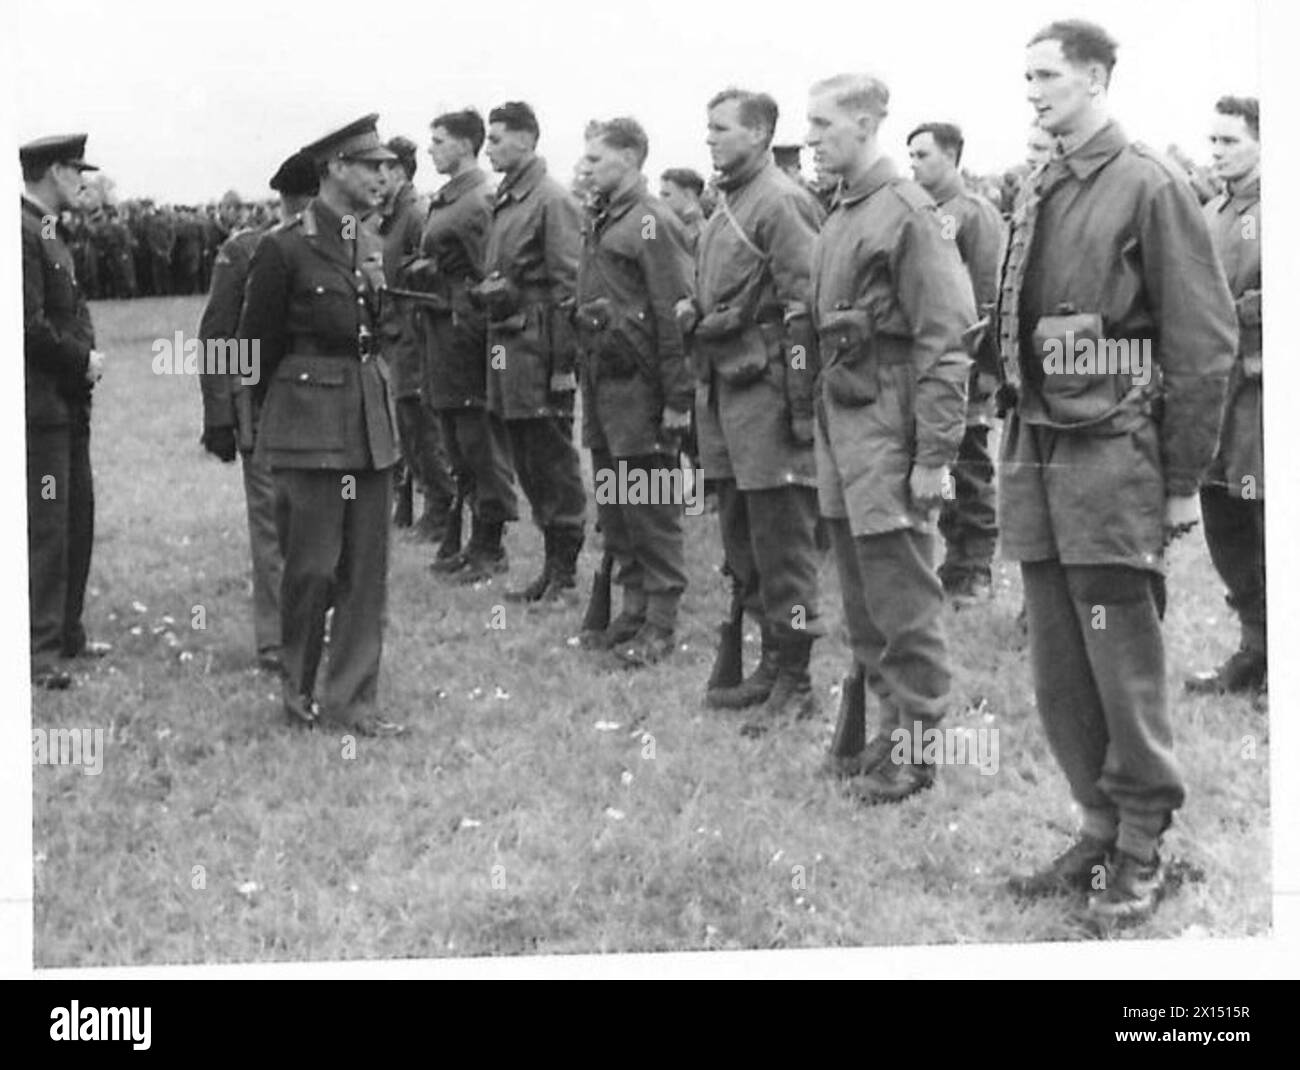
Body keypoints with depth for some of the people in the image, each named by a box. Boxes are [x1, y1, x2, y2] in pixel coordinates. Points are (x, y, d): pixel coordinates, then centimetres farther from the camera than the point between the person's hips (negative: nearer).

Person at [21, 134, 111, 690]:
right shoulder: (23, 236, -16)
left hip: (69, 404, 10)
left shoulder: (52, 234, 16)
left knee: (77, 520, 16)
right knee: (45, 526, -8)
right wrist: (83, 360, -12)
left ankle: (66, 633, 26)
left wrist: (87, 360, 6)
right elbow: (30, 324, -22)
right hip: (40, 405, -10)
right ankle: (39, 650, -5)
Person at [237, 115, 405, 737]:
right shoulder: (283, 248, -10)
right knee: (312, 568, 0)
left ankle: (350, 700, 11)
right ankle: (298, 691, 17)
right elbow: (257, 346, -1)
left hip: (371, 420, 6)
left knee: (367, 567, 5)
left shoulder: (372, 246, 10)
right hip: (310, 424, -6)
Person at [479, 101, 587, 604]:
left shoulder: (553, 202, -11)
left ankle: (565, 575, 5)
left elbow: (569, 287, -15)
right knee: (528, 464, 12)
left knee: (554, 463, -2)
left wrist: (564, 364, -17)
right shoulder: (504, 201, 15)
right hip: (506, 346, 9)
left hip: (538, 349, -9)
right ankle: (553, 567, 20)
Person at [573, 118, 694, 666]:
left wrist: (677, 399, -19)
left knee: (652, 512, -1)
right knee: (614, 508, 14)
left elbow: (676, 313, -17)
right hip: (602, 385, 9)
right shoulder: (599, 221, 13)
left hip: (642, 389, -9)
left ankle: (660, 624, 7)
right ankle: (633, 610, 23)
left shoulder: (652, 223, -13)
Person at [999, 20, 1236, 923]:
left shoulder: (1149, 186, -6)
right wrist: (1016, 450, 13)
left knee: (1124, 665, -3)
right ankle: (1100, 825, 21)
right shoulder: (1037, 194, 14)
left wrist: (1183, 480, -8)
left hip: (1112, 454, -7)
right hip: (1036, 456, 7)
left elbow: (1204, 341, -8)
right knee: (1059, 671, 9)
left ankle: (1143, 848, 7)